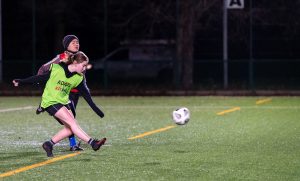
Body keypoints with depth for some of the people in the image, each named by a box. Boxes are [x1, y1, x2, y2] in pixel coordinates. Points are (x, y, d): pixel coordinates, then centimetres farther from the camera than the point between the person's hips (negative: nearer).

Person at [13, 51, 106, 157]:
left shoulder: (79, 78, 0)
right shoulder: (56, 69, -14)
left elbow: (86, 94, 6)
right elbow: (41, 78, -4)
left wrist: (96, 109, 4)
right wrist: (21, 82, -2)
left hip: (63, 103, 7)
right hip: (50, 101, -7)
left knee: (70, 129, -6)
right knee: (72, 122, -20)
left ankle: (49, 144, 10)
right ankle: (92, 143, -27)